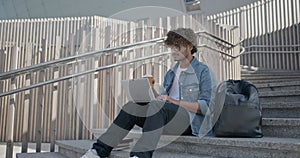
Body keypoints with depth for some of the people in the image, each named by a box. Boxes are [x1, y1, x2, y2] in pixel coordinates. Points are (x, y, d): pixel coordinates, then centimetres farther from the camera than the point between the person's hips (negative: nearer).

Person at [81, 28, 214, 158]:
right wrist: (150, 98, -1)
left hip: (190, 121, -6)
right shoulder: (171, 73, 24)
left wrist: (174, 102, -15)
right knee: (132, 106, -18)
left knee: (157, 106, -35)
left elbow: (205, 106, -7)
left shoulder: (203, 71, 3)